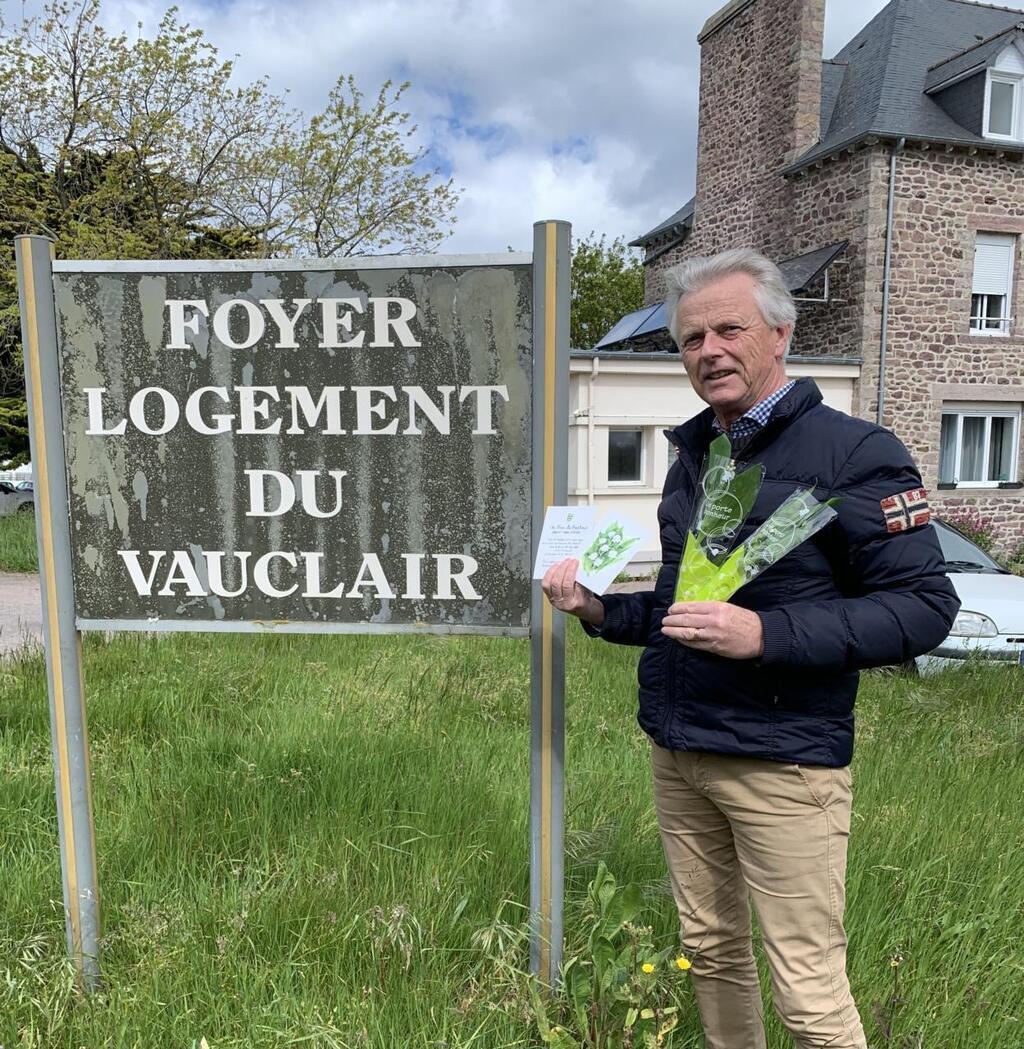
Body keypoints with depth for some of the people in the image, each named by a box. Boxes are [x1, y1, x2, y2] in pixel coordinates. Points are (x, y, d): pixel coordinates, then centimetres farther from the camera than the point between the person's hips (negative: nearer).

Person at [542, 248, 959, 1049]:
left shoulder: (850, 451, -10)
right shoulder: (693, 458, 12)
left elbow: (925, 606, -15)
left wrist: (765, 637, -26)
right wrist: (597, 606, 2)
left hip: (782, 764, -6)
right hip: (676, 756, 7)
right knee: (710, 951, 19)